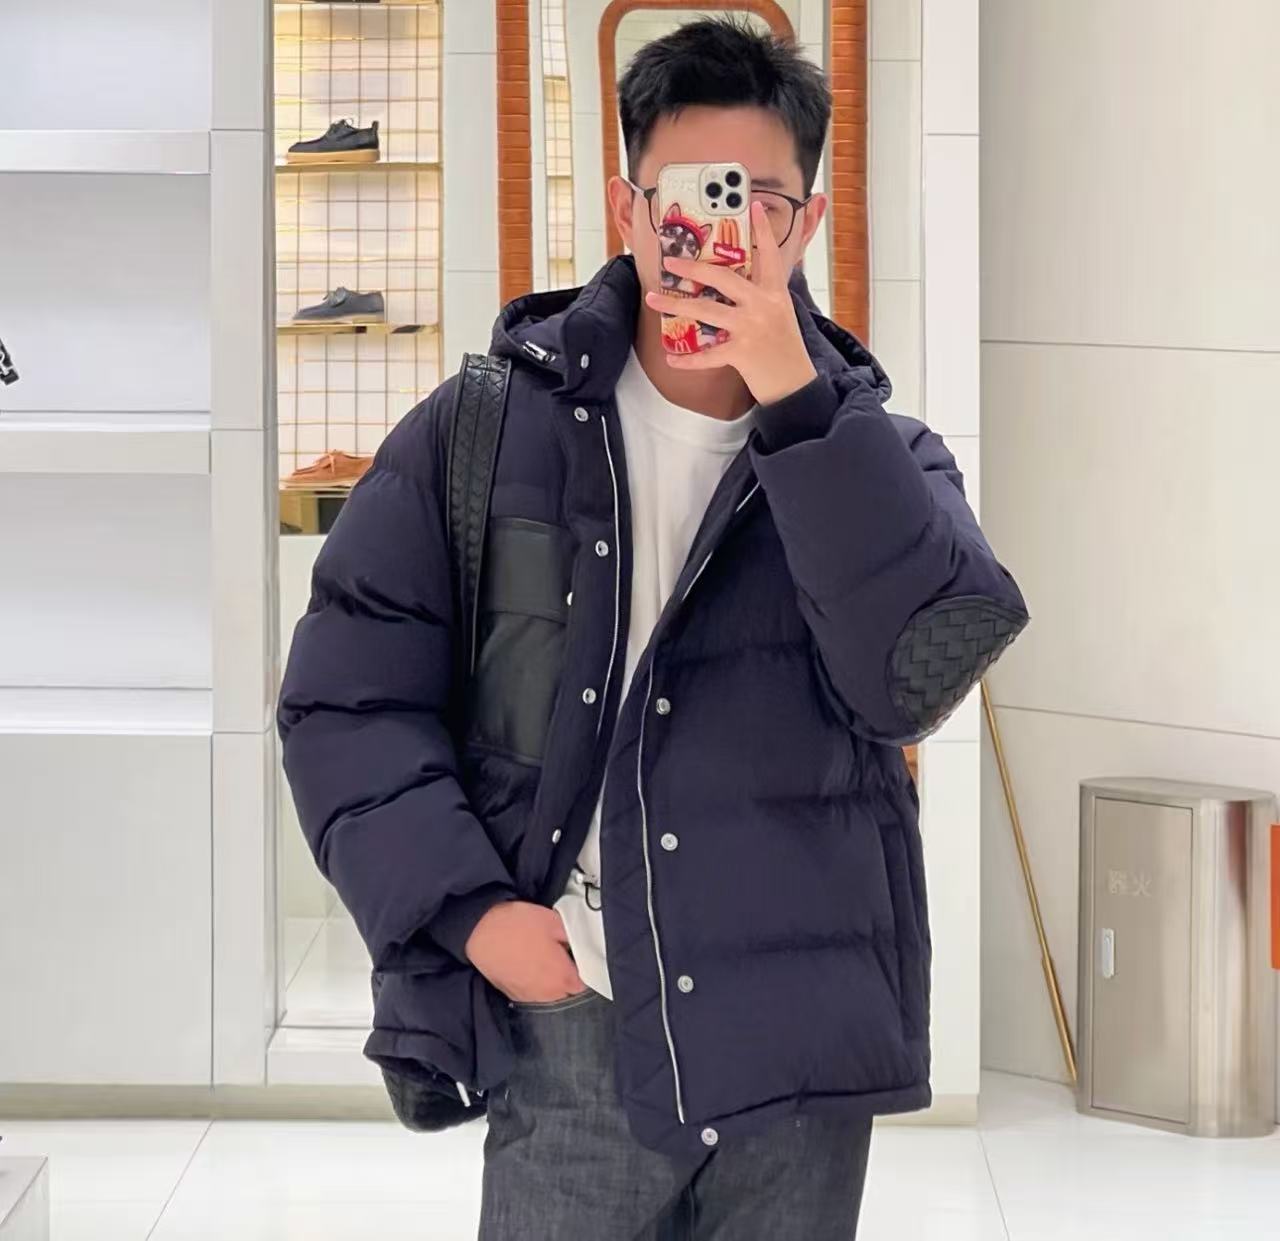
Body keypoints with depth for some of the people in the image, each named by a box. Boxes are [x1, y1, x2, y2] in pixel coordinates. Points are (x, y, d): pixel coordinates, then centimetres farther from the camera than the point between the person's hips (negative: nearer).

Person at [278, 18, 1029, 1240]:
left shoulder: (874, 452, 7)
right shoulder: (485, 430, 4)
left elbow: (922, 672, -13)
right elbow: (348, 697, 2)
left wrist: (797, 406, -18)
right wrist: (466, 908, -10)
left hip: (798, 1048, 1)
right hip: (566, 1039, -1)